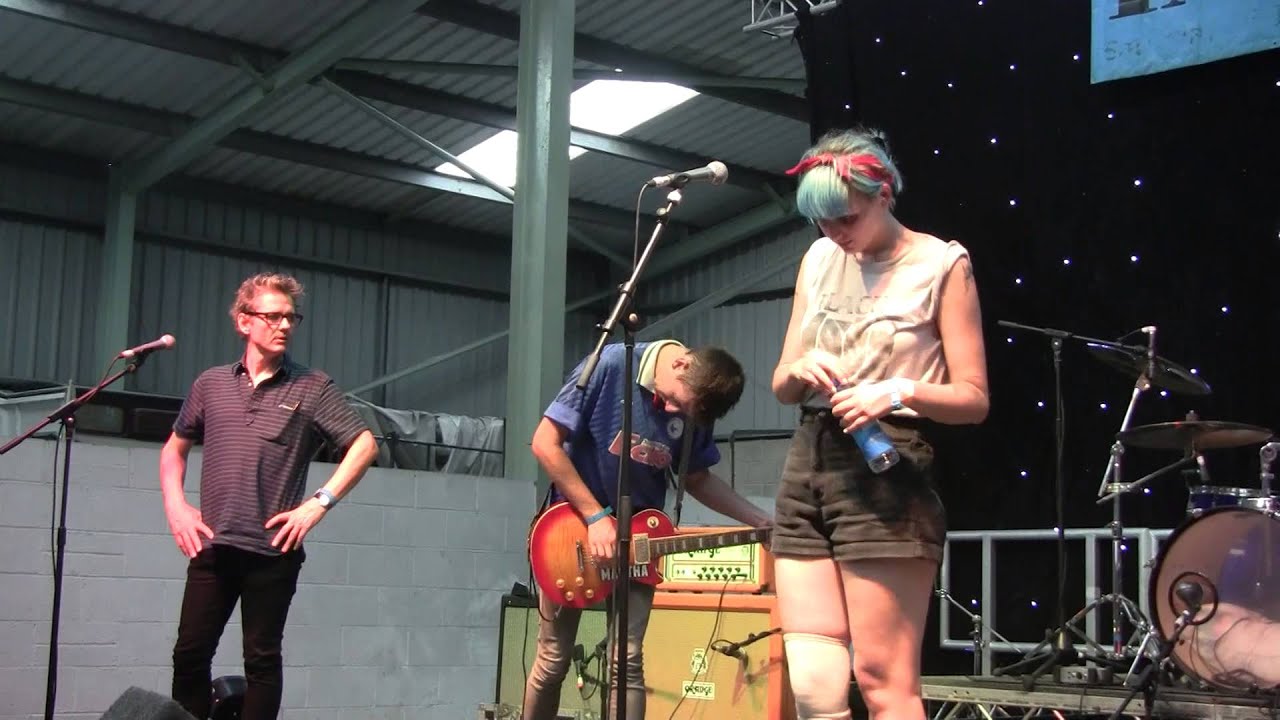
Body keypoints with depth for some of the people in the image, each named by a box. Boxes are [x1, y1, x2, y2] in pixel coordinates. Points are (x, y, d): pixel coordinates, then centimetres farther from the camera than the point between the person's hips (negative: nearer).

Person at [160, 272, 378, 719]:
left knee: (262, 660, 5)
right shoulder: (212, 384, 9)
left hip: (273, 550, -3)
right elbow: (175, 448, 20)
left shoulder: (312, 388, -1)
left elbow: (365, 445, -4)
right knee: (190, 653, 5)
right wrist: (175, 505, 6)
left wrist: (319, 502, -12)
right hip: (210, 546, 3)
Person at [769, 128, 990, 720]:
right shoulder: (819, 260, 15)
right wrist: (801, 370, -6)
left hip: (886, 471, -5)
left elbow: (974, 399, -4)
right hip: (807, 464, 6)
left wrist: (903, 392, -23)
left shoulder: (942, 265, -2)